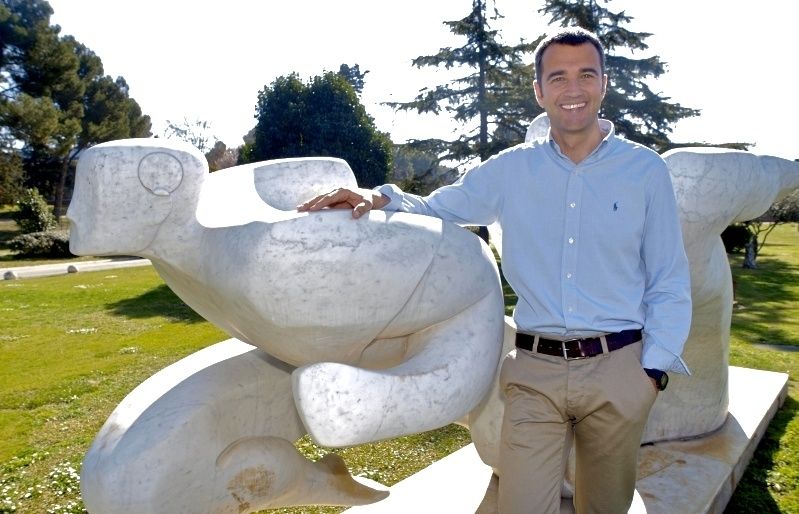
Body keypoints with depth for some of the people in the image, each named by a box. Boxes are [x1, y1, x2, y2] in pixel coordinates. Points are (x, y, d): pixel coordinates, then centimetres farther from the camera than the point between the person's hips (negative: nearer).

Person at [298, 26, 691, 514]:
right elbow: (436, 210, 11)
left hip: (618, 369, 1)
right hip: (534, 372, 0)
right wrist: (380, 198, -9)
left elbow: (670, 284, 5)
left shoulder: (646, 169, 2)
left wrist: (654, 368, -3)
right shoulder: (510, 170, 4)